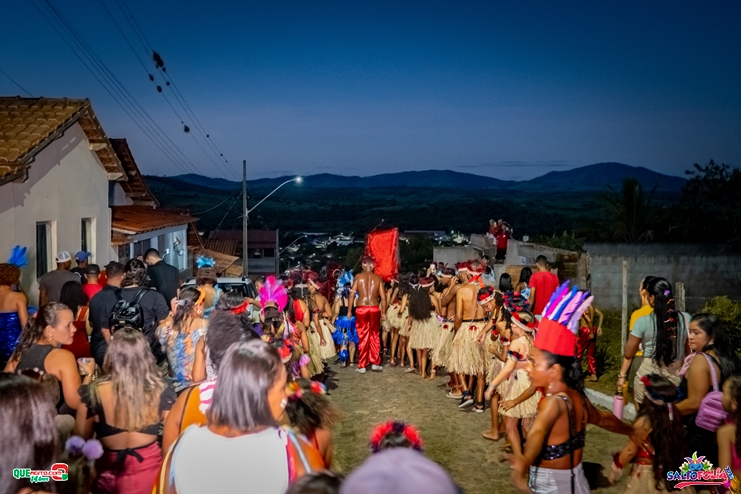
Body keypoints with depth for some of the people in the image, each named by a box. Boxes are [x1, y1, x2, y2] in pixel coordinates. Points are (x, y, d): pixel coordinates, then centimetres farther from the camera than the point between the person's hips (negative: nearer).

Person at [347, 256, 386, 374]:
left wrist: (349, 311, 3)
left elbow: (352, 294, -3)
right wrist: (383, 312, 12)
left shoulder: (358, 277, 2)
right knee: (375, 336, 14)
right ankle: (375, 363, 19)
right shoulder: (378, 278, 6)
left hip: (361, 309, -1)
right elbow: (383, 297, 4)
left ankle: (362, 366, 7)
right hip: (374, 309, 1)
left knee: (362, 337, 4)